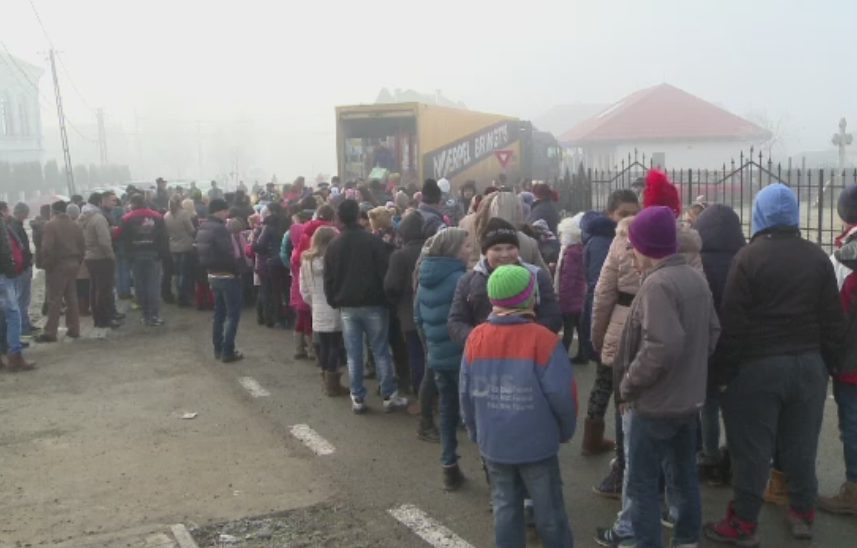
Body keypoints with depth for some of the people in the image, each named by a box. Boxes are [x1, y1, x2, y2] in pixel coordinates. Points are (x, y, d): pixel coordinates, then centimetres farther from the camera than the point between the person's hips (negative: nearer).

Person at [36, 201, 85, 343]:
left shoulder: (50, 225, -9)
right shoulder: (74, 225, 10)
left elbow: (47, 248, -17)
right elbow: (82, 246, 9)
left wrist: (47, 264, -8)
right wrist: (77, 261, 12)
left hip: (58, 265, -6)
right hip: (73, 264, 6)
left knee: (55, 300, -5)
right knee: (72, 298, 12)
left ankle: (50, 332, -4)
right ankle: (74, 329, 15)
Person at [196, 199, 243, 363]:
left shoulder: (202, 229, 9)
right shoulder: (220, 229, -20)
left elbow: (202, 253, 14)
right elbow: (229, 255, -24)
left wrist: (210, 269, 15)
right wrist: (238, 271, -12)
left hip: (213, 275, 9)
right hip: (227, 276, -9)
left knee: (219, 313, 18)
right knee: (233, 314, -1)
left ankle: (218, 349, 23)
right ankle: (227, 351, -2)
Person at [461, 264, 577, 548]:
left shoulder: (475, 338, -5)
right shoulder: (542, 339, -17)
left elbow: (466, 394, 2)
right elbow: (561, 394, -16)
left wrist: (475, 432, 16)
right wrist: (566, 430, 3)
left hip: (493, 443, 4)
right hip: (536, 443, -3)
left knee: (505, 506, 16)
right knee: (548, 509, 12)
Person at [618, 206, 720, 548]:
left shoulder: (657, 284, -22)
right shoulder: (696, 279, 7)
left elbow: (661, 346, -31)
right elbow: (713, 331, 14)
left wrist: (628, 386, -20)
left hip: (654, 403, -9)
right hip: (689, 398, 9)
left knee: (642, 483, 3)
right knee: (684, 475, 20)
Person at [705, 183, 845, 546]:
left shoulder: (749, 257, -11)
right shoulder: (817, 257, 3)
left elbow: (733, 321, -13)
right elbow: (834, 319, 6)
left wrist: (723, 370, -6)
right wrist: (827, 362, 15)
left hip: (758, 365, -5)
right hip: (809, 363, 5)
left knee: (752, 448, 1)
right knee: (801, 444, 15)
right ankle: (803, 514, 26)